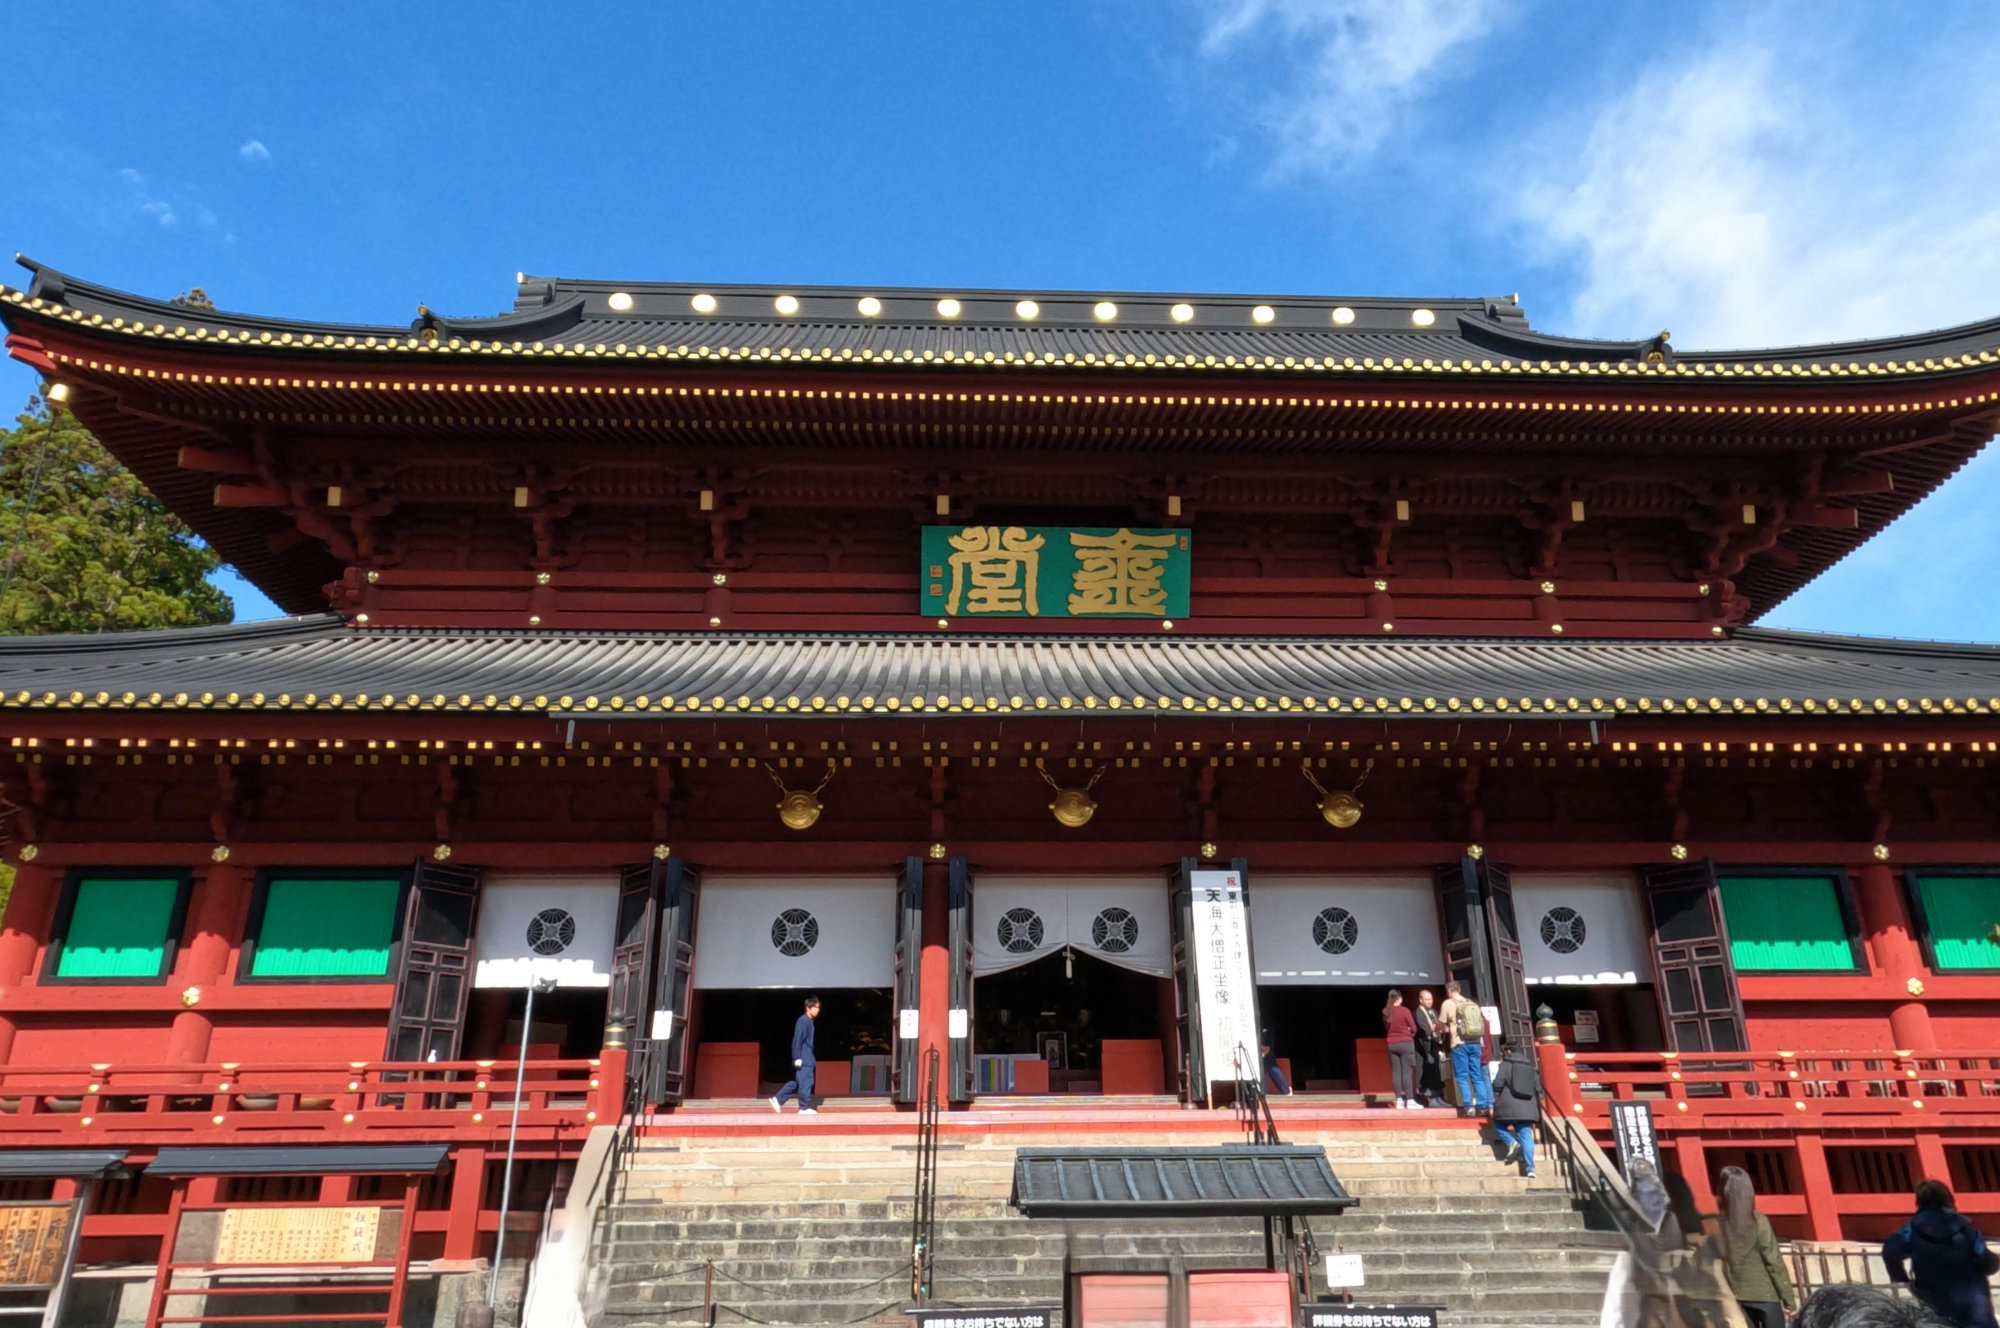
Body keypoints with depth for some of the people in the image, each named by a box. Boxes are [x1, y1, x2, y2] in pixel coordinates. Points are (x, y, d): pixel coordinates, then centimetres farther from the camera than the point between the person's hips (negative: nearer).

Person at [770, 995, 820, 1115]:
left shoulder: (809, 1021, 14)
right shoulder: (803, 1021, -15)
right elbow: (797, 1040, -18)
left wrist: (812, 1059, 22)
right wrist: (797, 1058, -20)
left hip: (807, 1058, 10)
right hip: (803, 1059, -10)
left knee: (797, 1082, 12)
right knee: (806, 1082, -5)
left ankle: (778, 1100, 16)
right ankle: (805, 1107, 1)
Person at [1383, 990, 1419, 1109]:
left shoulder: (1386, 1012, 5)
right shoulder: (1404, 1010, -10)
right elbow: (1413, 1028, -5)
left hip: (1392, 1044, 4)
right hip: (1406, 1043, -4)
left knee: (1395, 1072, 5)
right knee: (1407, 1072, -4)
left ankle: (1399, 1100, 4)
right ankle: (1410, 1100, -6)